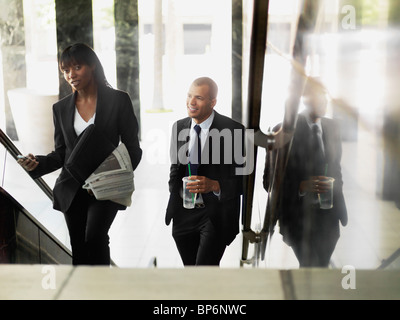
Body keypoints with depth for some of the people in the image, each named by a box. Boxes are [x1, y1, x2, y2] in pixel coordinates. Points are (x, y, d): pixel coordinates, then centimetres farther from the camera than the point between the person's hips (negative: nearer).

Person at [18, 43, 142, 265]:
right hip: (72, 190, 4)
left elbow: (133, 148, -1)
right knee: (79, 251, 6)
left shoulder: (118, 100, -2)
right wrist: (37, 163, -8)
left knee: (95, 236, -23)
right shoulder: (61, 108, 9)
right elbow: (61, 154, 12)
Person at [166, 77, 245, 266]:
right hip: (184, 214, 5)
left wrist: (214, 185, -26)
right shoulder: (179, 127, 6)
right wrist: (173, 205, 14)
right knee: (190, 266, 16)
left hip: (216, 214, -5)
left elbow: (243, 179, -11)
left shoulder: (232, 130, -11)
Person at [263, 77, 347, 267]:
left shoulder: (332, 127, 7)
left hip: (328, 216, 5)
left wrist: (340, 207, 13)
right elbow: (270, 181, -11)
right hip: (299, 218, -5)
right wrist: (302, 186, -26)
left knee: (322, 267, 14)